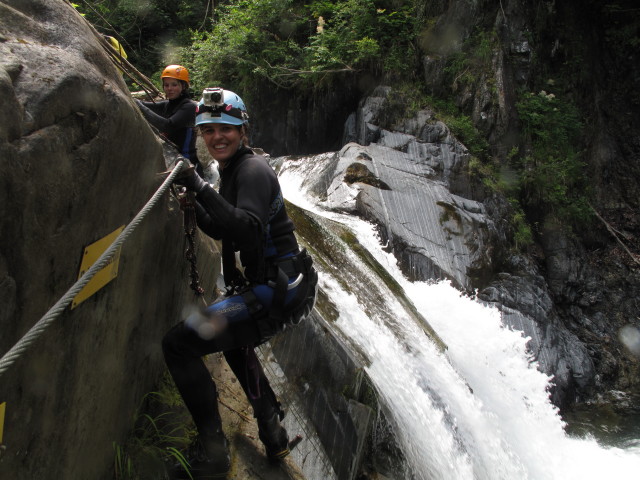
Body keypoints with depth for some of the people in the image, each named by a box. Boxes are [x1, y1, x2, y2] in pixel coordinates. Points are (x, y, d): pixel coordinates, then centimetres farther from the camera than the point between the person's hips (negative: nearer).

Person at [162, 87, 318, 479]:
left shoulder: (253, 169, -13)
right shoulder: (233, 170, 17)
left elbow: (249, 229, -31)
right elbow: (224, 232, 24)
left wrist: (201, 188, -32)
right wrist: (194, 207, 10)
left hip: (278, 290, -11)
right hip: (276, 285, 11)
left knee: (179, 344, -15)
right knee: (235, 342, 35)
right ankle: (274, 435, 43)